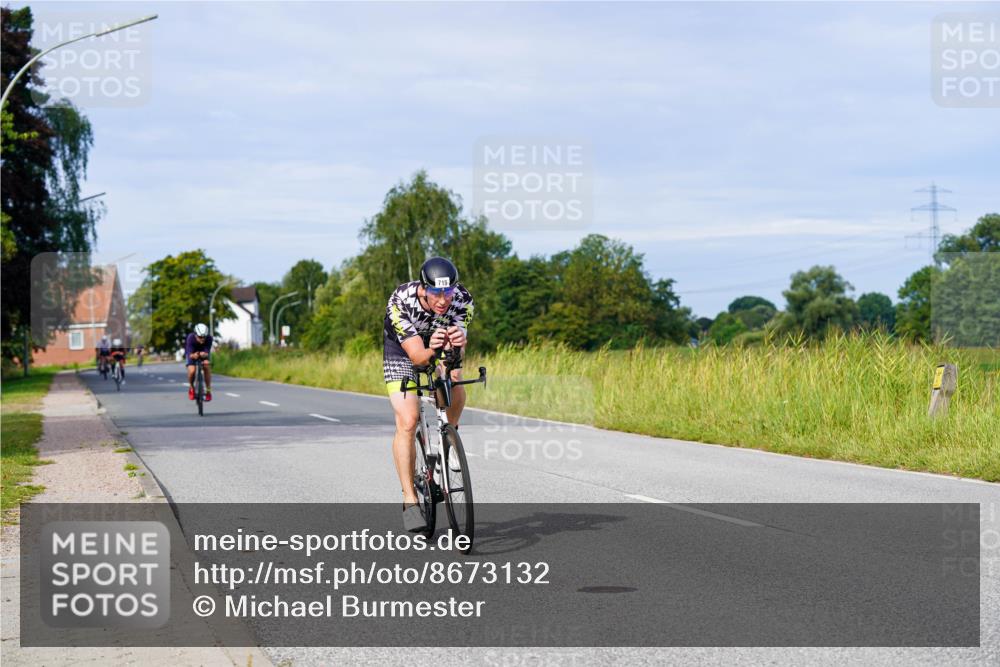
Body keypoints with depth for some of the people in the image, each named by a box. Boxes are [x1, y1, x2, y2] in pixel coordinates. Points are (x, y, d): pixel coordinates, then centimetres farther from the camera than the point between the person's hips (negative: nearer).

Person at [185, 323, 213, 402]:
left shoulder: (209, 339, -32)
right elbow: (189, 353, -42)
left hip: (203, 353, 1)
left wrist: (205, 354, -63)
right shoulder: (191, 338, -36)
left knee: (207, 368, -25)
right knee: (192, 370, -25)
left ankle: (208, 391, -7)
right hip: (191, 354, -1)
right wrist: (193, 356, -66)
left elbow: (207, 351, -39)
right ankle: (191, 388, 5)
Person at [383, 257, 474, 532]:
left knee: (457, 395, -26)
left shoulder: (463, 299, -29)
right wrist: (431, 351, -61)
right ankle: (410, 501, -12)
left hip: (440, 345, 3)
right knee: (407, 421, -18)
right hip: (402, 348, -3)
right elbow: (416, 355, -39)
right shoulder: (400, 302, -36)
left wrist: (458, 341, -58)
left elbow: (454, 350, -35)